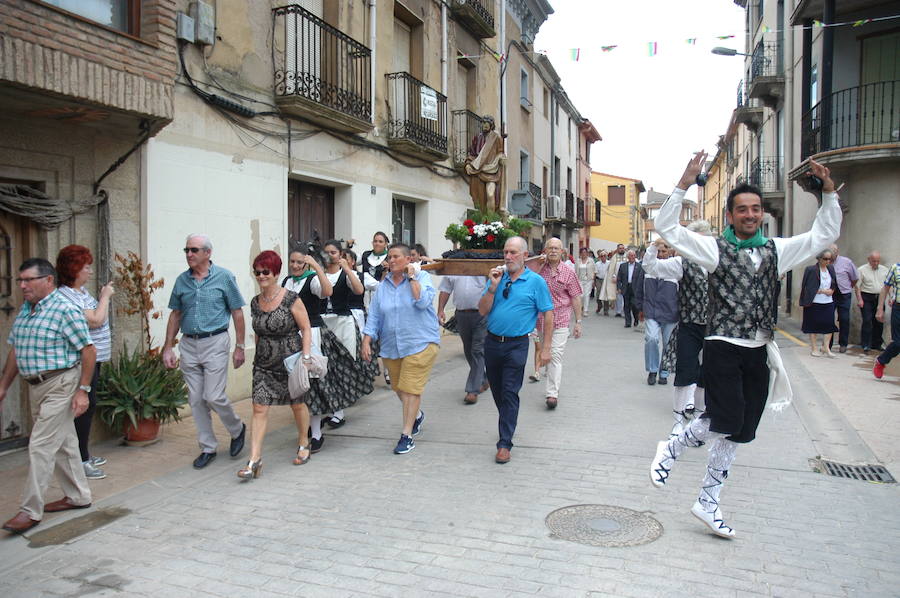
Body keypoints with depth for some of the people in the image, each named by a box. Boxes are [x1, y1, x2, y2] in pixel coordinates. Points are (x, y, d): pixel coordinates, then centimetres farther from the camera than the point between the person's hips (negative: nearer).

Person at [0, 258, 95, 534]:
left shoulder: (65, 310, -15)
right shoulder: (24, 310, 11)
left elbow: (88, 350, -16)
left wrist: (83, 390, -18)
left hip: (60, 385, -8)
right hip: (35, 387, 8)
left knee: (41, 446, -7)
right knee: (63, 443, 16)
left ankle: (31, 510, 3)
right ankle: (78, 496, 27)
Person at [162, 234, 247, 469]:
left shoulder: (224, 277, -4)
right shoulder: (182, 280, 7)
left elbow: (237, 313, -2)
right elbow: (175, 315, 14)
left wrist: (240, 347, -4)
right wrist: (168, 348, 9)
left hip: (215, 343, -5)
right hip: (188, 345, 5)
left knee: (214, 397, -9)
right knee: (196, 400, 7)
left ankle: (237, 430, 19)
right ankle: (208, 448, 20)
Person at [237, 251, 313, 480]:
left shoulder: (291, 299, -10)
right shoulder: (255, 303, 5)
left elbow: (306, 328, -8)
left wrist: (306, 356, -15)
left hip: (290, 360, -4)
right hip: (264, 364, 4)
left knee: (298, 404, 12)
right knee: (259, 409, -4)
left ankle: (303, 444, 35)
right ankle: (255, 459, -3)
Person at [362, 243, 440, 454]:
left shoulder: (422, 277, -2)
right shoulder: (383, 286, 10)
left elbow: (423, 301, -20)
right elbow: (374, 316, 9)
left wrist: (412, 277, -15)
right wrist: (366, 342, 1)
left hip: (420, 344, -5)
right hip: (391, 347, 6)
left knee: (410, 389, -7)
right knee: (399, 389, 16)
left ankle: (407, 436, 1)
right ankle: (417, 415, 44)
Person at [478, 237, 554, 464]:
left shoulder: (536, 281, -4)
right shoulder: (497, 277, 6)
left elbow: (548, 315, -3)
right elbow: (483, 310, 2)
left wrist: (546, 348, -7)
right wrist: (493, 287, -13)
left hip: (516, 345, -4)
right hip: (492, 341, 4)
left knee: (509, 393, -6)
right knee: (497, 391, 15)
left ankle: (504, 443, -1)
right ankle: (507, 424, 38)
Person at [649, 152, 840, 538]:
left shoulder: (776, 250, 11)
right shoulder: (715, 249, -2)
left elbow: (824, 235, 18)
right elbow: (666, 228, -10)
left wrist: (829, 193, 8)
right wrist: (684, 184, -15)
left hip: (759, 353, 5)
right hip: (723, 350, -5)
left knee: (736, 433, 9)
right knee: (727, 421, -22)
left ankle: (708, 504, 22)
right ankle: (672, 449, 7)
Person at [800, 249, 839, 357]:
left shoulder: (831, 269, 9)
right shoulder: (811, 270, -10)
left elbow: (835, 284, 19)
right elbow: (808, 287, -12)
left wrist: (832, 290, -2)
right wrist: (823, 291, -14)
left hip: (828, 303, 5)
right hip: (814, 303, -5)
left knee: (829, 324, 0)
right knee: (813, 325, 4)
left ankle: (826, 347, 10)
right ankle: (814, 348, 13)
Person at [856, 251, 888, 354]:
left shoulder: (884, 270, 10)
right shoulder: (862, 270, -3)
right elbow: (857, 286, -5)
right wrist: (859, 299, -14)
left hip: (879, 298, 4)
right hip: (866, 298, -4)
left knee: (879, 322, 8)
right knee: (867, 321, -9)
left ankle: (876, 344, 20)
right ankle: (865, 346, -5)